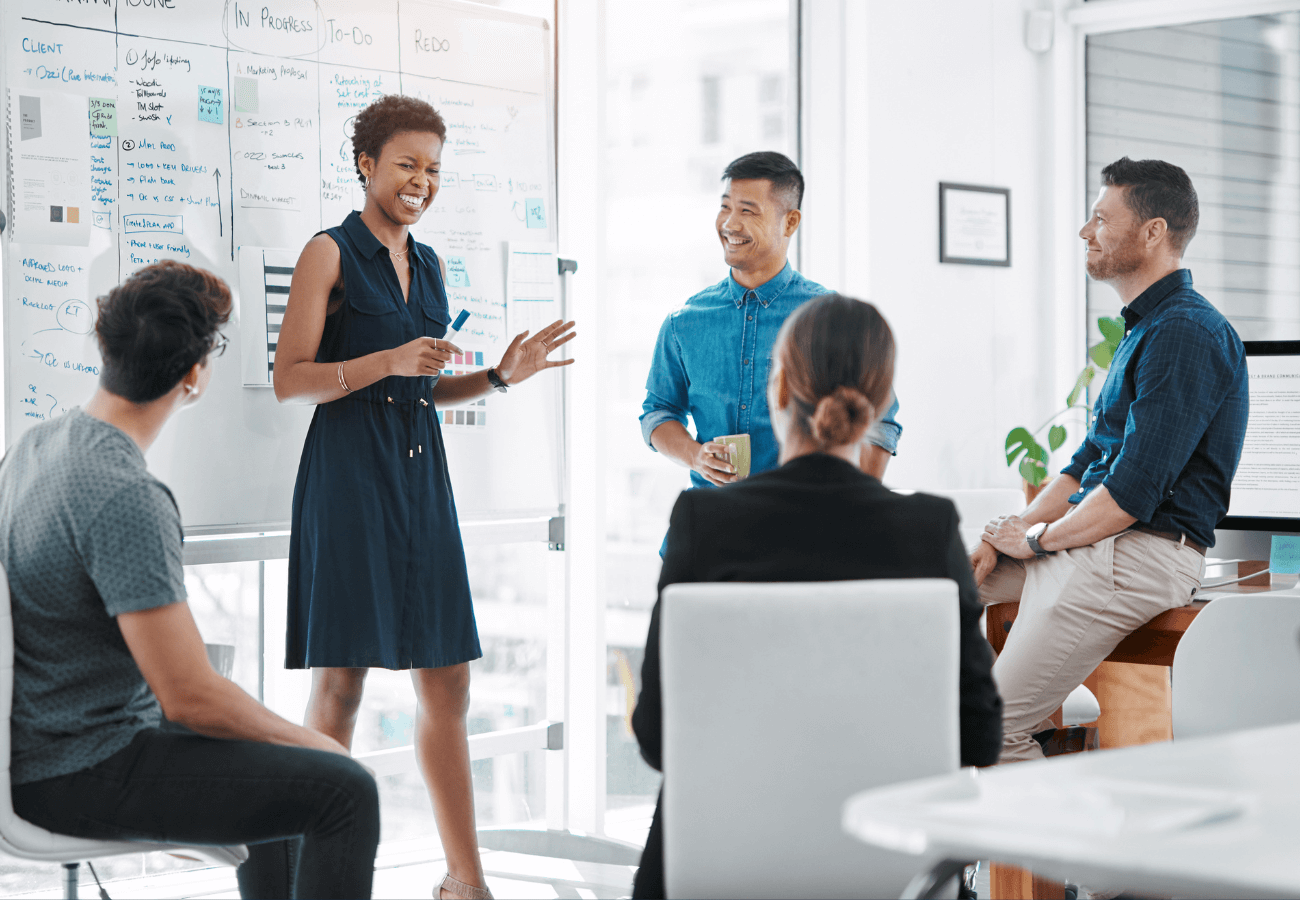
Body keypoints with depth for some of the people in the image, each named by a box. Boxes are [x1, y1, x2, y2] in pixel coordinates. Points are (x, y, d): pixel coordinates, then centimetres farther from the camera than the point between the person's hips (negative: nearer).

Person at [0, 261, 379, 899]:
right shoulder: (126, 499, -27)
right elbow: (189, 699, -26)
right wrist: (310, 742, -9)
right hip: (81, 778, -10)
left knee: (272, 755, 28)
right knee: (344, 791, -10)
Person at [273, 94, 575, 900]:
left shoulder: (429, 266, 17)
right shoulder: (330, 255, -3)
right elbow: (290, 381, -9)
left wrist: (502, 375, 8)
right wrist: (390, 361, -19)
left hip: (420, 477, 6)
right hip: (349, 473, -6)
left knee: (448, 683, 5)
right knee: (341, 682, -3)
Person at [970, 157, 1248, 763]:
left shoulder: (1187, 334, -17)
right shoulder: (1143, 328, 19)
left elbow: (1135, 490, -22)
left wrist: (1038, 538, -8)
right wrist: (1010, 533, 7)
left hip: (1144, 552, -11)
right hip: (1089, 539, 11)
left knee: (994, 731, -12)